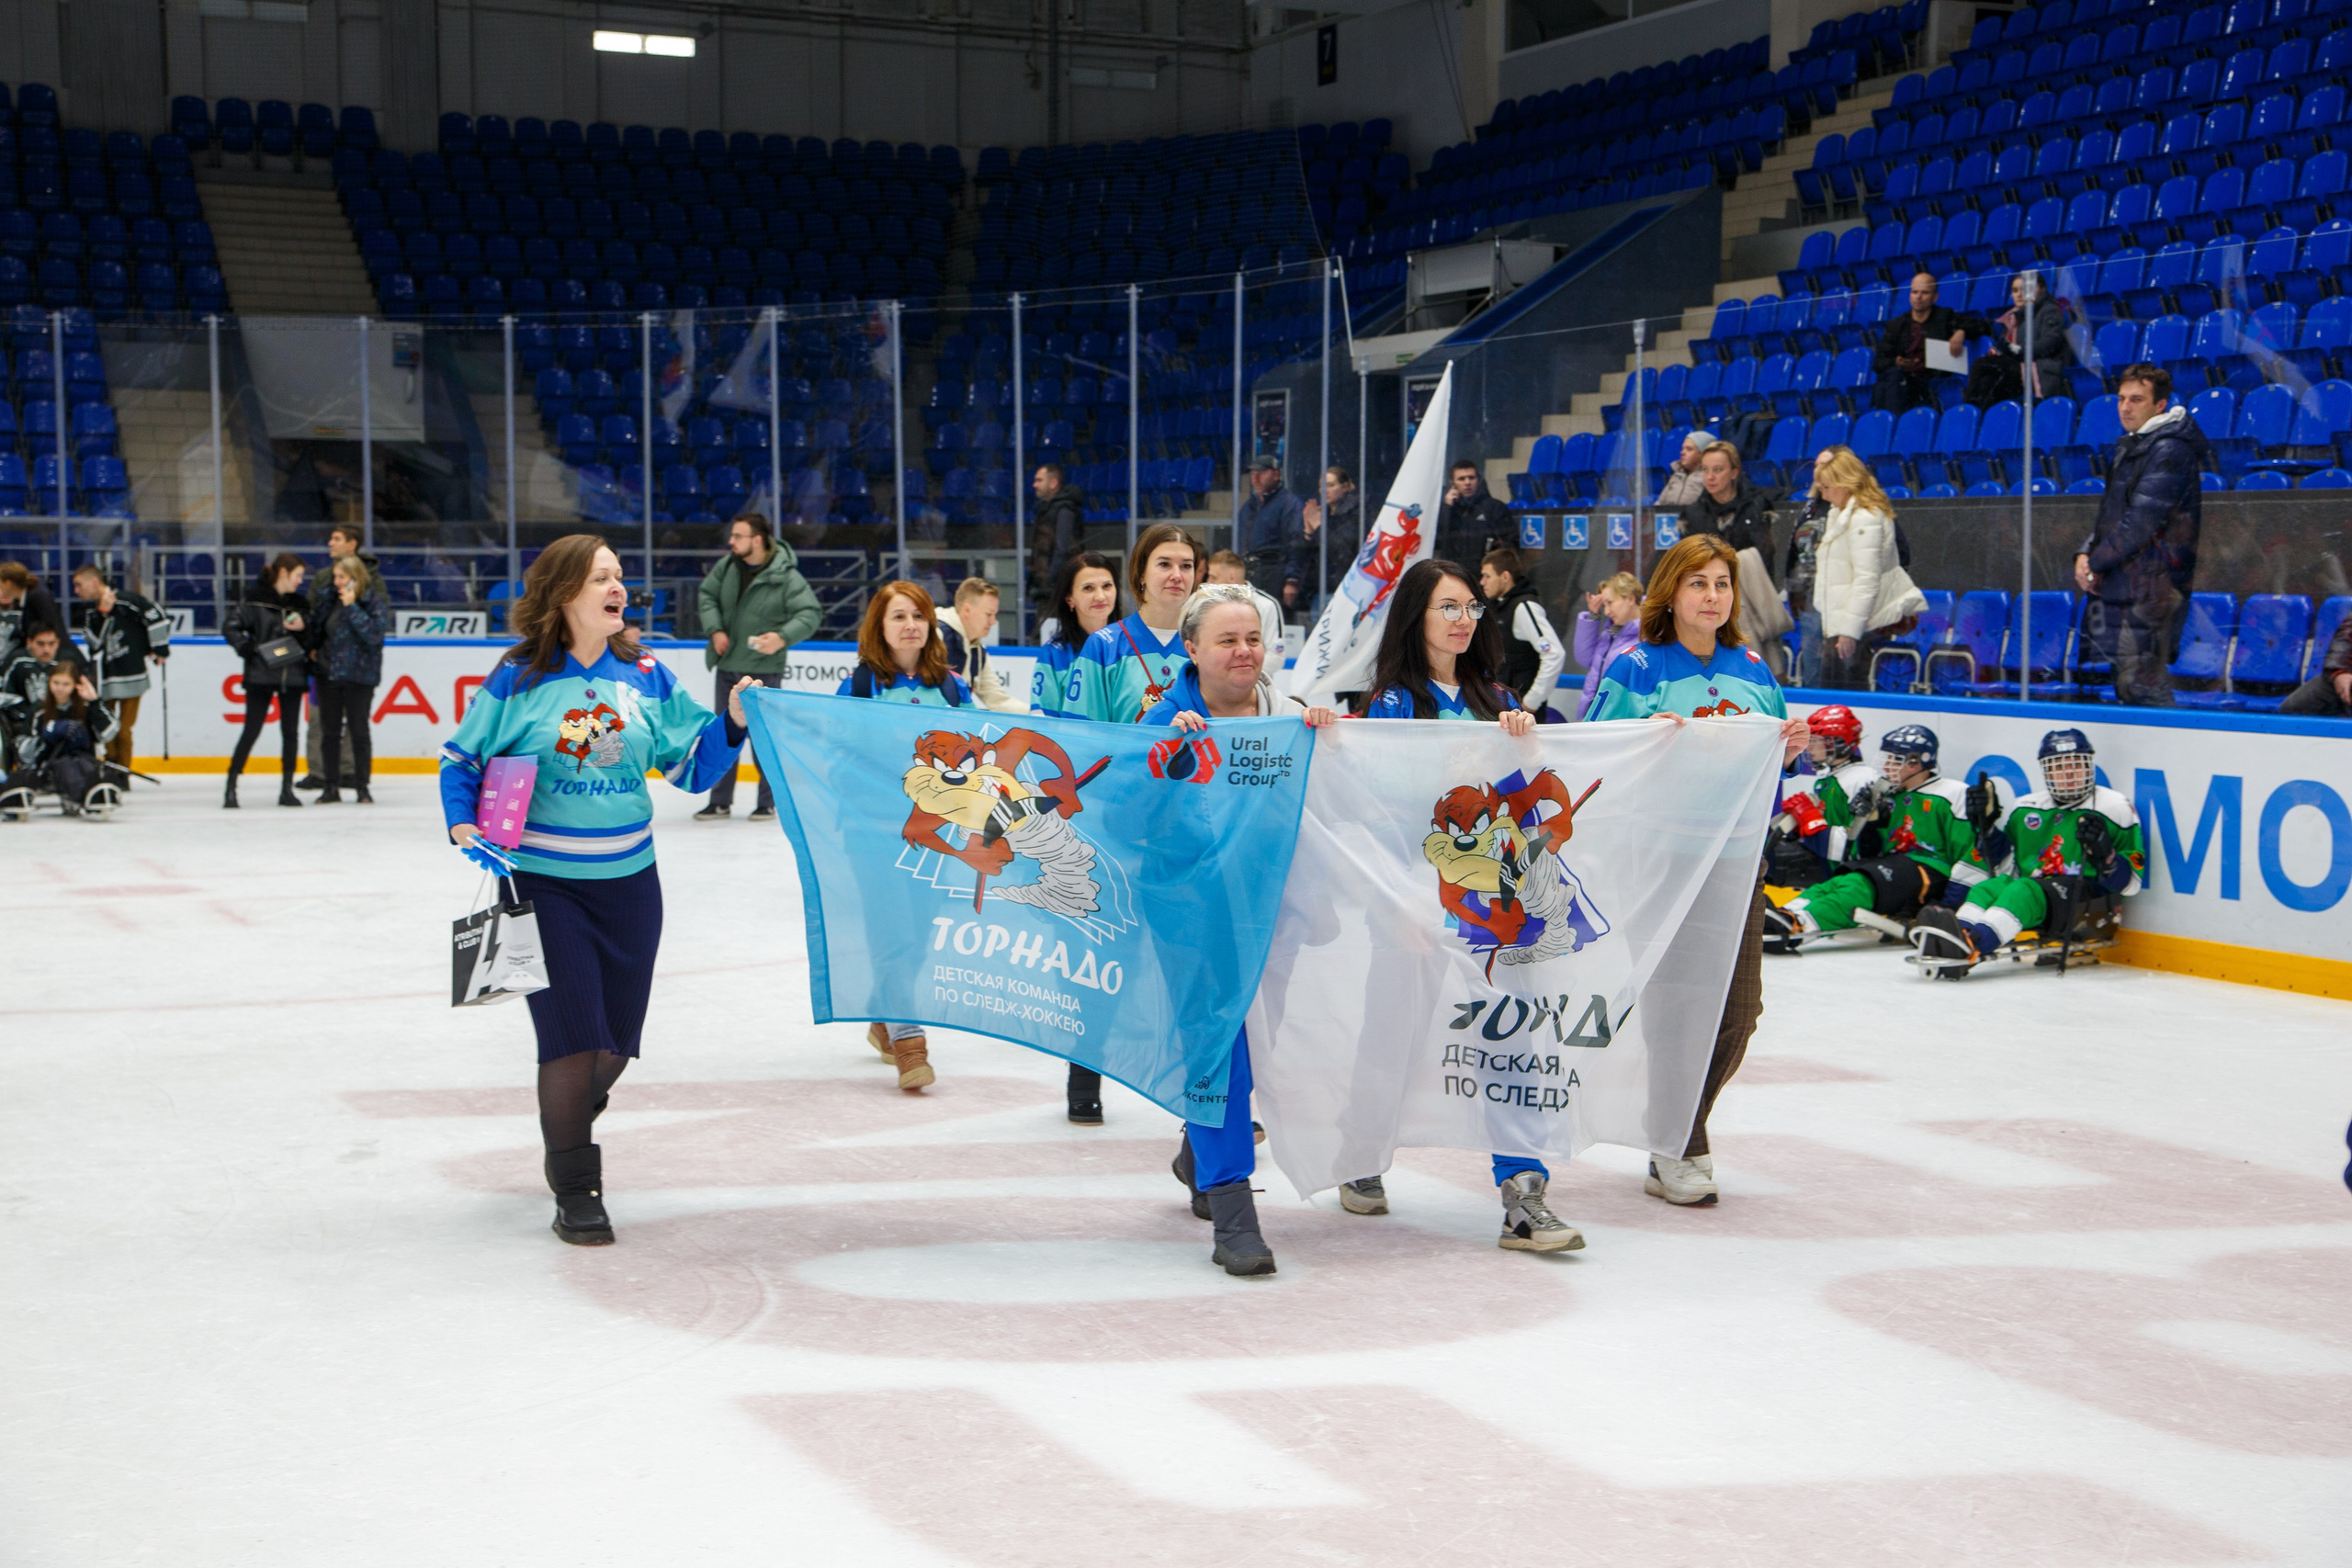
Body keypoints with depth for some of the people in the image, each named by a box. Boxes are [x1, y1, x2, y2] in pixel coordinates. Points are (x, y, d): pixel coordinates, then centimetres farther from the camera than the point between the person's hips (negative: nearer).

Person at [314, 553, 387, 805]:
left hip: (359, 676, -5)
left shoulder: (374, 601, -7)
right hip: (329, 674, 5)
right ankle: (331, 786, 14)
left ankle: (362, 788, 9)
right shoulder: (332, 600, 10)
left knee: (359, 730, 1)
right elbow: (321, 630, 23)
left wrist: (351, 607, -20)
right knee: (330, 730, 7)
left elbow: (375, 633, -20)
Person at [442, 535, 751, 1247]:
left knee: (617, 1040, 13)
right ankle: (575, 1189, 6)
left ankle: (568, 1126, 44)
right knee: (571, 1032, -8)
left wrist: (732, 723, -13)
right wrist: (463, 825, -12)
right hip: (541, 883, -4)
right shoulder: (518, 680, -7)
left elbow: (691, 767, 3)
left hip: (628, 881, 4)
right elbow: (462, 758, 3)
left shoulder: (646, 676, 1)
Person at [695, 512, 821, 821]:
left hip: (764, 670, -6)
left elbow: (810, 613, -19)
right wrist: (715, 630, -4)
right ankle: (720, 801, 22)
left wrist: (783, 636, -34)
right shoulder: (726, 566, 0)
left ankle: (768, 802, 12)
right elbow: (707, 595, 12)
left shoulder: (786, 576, -16)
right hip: (727, 667, 6)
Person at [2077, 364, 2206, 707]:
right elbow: (2110, 512, 22)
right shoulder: (2130, 447, 19)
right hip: (2120, 588, 10)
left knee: (2141, 686, -13)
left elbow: (2141, 521, -17)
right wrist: (2086, 554, 4)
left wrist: (2096, 563, -10)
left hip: (2150, 588, -10)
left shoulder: (2169, 450, -12)